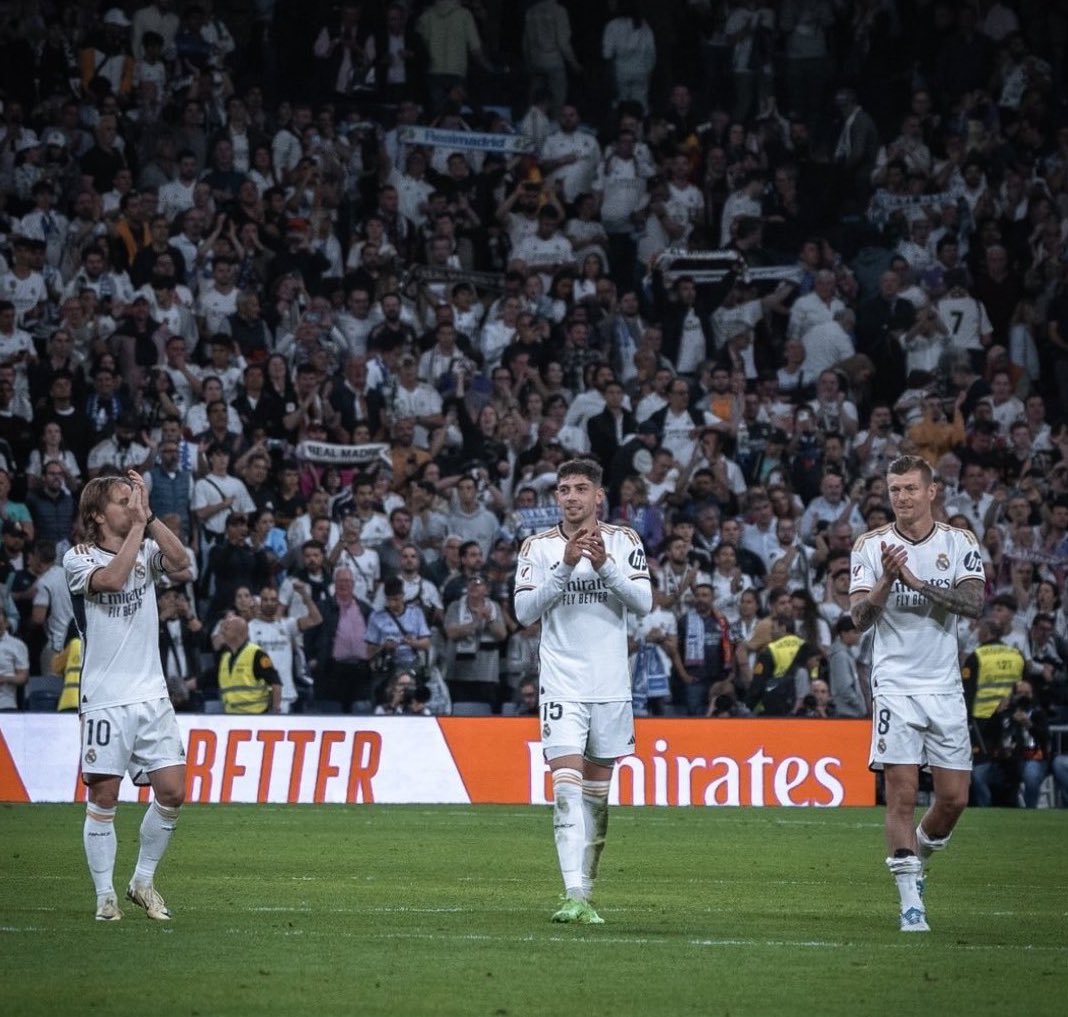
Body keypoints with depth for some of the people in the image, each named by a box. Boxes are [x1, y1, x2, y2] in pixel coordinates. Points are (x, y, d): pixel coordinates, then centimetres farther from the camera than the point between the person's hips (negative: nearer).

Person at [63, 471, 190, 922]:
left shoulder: (146, 551, 9)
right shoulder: (78, 559, -4)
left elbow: (180, 561, -11)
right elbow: (113, 579, -24)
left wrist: (149, 516, -17)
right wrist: (137, 525, -20)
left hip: (152, 694, 4)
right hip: (104, 699, -4)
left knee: (172, 791, -2)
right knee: (103, 798, -3)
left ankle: (143, 882, 15)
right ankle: (105, 896, 6)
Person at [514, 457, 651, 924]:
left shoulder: (623, 541, 5)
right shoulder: (538, 547, 2)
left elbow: (644, 601, -4)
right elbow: (524, 611, -7)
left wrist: (605, 566, -18)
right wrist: (566, 566, -17)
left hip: (611, 685, 2)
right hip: (562, 686, -2)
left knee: (596, 793, 8)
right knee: (567, 787, -16)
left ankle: (585, 892, 18)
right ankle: (573, 895, -24)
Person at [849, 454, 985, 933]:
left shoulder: (960, 543, 4)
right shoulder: (871, 546, 2)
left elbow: (973, 603, -11)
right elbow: (860, 617, -6)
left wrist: (916, 581, -20)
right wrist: (887, 579, -22)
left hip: (945, 687, 2)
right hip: (895, 686, -2)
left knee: (954, 798, 2)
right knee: (902, 794, -10)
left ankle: (917, 856, 32)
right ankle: (910, 902, -6)